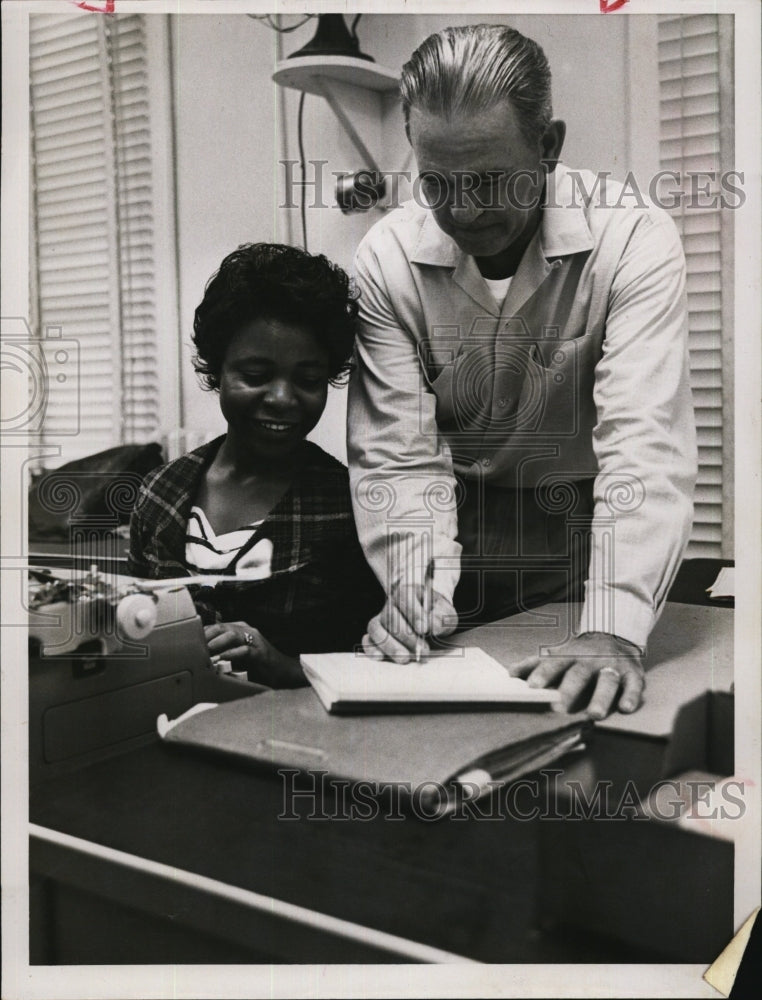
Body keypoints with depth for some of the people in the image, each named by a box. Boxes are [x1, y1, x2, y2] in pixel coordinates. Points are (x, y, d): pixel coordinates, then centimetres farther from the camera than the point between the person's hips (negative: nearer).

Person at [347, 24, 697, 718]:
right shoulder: (388, 257, -11)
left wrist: (613, 630, -39)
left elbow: (645, 447, -26)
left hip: (587, 524, -1)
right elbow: (398, 455, -11)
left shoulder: (635, 239, -18)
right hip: (462, 524, 2)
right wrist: (416, 585, -29)